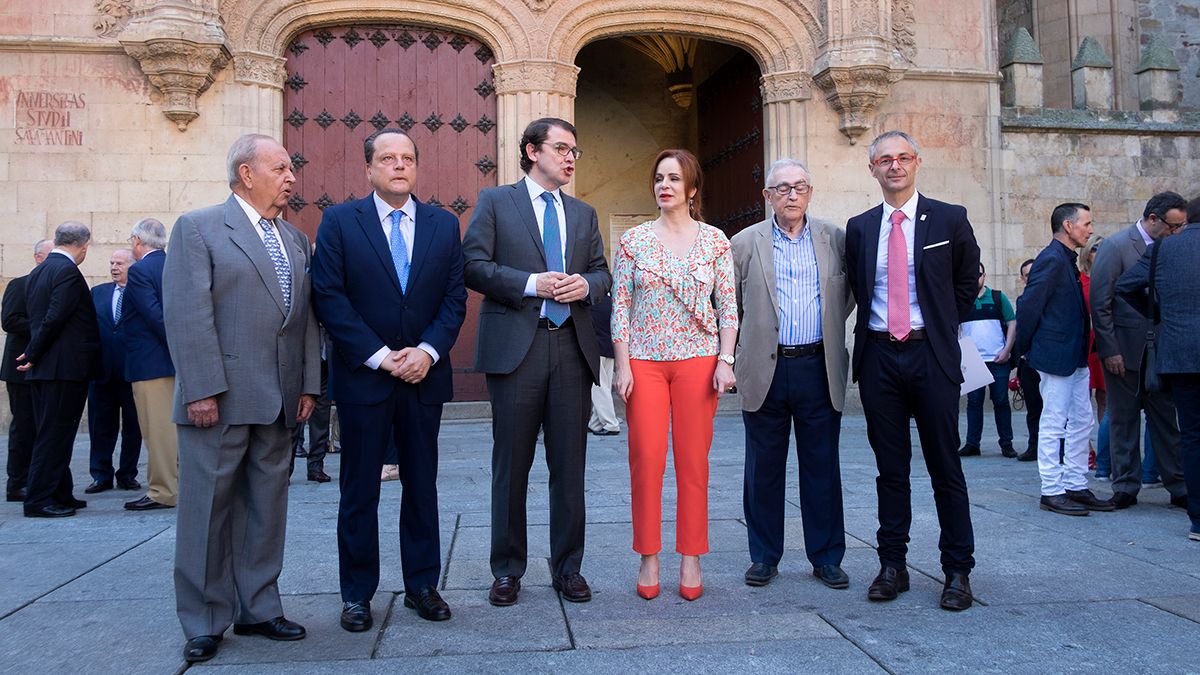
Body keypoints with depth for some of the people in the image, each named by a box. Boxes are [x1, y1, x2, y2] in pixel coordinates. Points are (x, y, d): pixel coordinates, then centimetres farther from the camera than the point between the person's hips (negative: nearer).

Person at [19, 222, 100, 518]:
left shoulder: (38, 272, 16)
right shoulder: (67, 271, -14)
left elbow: (43, 318, 17)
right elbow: (55, 318, -19)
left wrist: (33, 354, 16)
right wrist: (34, 354, -10)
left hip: (43, 370, 9)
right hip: (65, 368, -9)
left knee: (50, 434, 13)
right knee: (54, 434, -4)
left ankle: (60, 494, 22)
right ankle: (39, 499, 0)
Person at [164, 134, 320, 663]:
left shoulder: (296, 239, 17)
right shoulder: (198, 228, -1)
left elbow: (306, 317, 14)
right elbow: (187, 314, -10)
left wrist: (309, 385, 6)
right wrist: (202, 391, -16)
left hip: (279, 401, 6)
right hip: (220, 398, -6)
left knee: (268, 507, 11)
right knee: (208, 508, 2)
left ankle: (257, 609, 22)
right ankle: (203, 623, 15)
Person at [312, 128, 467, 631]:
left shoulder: (444, 224, 8)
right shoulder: (339, 221, 0)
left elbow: (455, 298, 4)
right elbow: (329, 298, -7)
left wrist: (428, 351, -11)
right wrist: (380, 357, -13)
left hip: (424, 375, 3)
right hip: (363, 376, -2)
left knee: (422, 485, 10)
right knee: (360, 489, 6)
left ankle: (423, 585, 22)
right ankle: (357, 594, 17)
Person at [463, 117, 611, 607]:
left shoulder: (583, 214, 19)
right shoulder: (495, 202, 5)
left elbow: (603, 273, 18)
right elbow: (474, 265, -5)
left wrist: (587, 284, -5)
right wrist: (531, 283, -15)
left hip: (572, 348, 4)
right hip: (515, 347, -3)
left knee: (570, 465, 7)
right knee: (512, 465, 4)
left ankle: (568, 567, 20)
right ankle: (508, 569, 18)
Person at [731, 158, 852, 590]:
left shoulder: (836, 240, 6)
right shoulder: (745, 243, 3)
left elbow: (851, 292, 19)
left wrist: (831, 327, 13)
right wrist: (740, 351, 9)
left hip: (819, 368, 1)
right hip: (765, 369, 0)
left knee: (822, 466, 7)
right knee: (764, 469, 7)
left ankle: (827, 557, 19)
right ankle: (764, 556, 19)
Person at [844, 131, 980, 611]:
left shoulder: (950, 220, 2)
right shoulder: (859, 228, 9)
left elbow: (968, 283, 11)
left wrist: (941, 326, 8)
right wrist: (874, 326, 10)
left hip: (931, 355, -2)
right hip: (878, 357, 3)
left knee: (945, 466, 2)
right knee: (890, 467, 9)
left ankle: (958, 571, 13)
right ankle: (892, 565, 18)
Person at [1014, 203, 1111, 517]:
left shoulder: (1066, 260, 15)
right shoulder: (1052, 259, -15)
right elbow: (1028, 305, -19)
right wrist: (1025, 349, -9)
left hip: (1075, 357, 10)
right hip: (1056, 356, -10)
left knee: (1081, 422, 13)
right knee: (1054, 425, -3)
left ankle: (1076, 487, 20)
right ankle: (1052, 493, 5)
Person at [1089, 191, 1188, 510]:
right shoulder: (1115, 247, -9)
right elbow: (1100, 304, -11)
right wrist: (1110, 351, -14)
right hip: (1124, 352, -5)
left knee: (1167, 421, 8)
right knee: (1123, 422, 5)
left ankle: (1179, 487, 15)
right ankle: (1126, 488, 13)